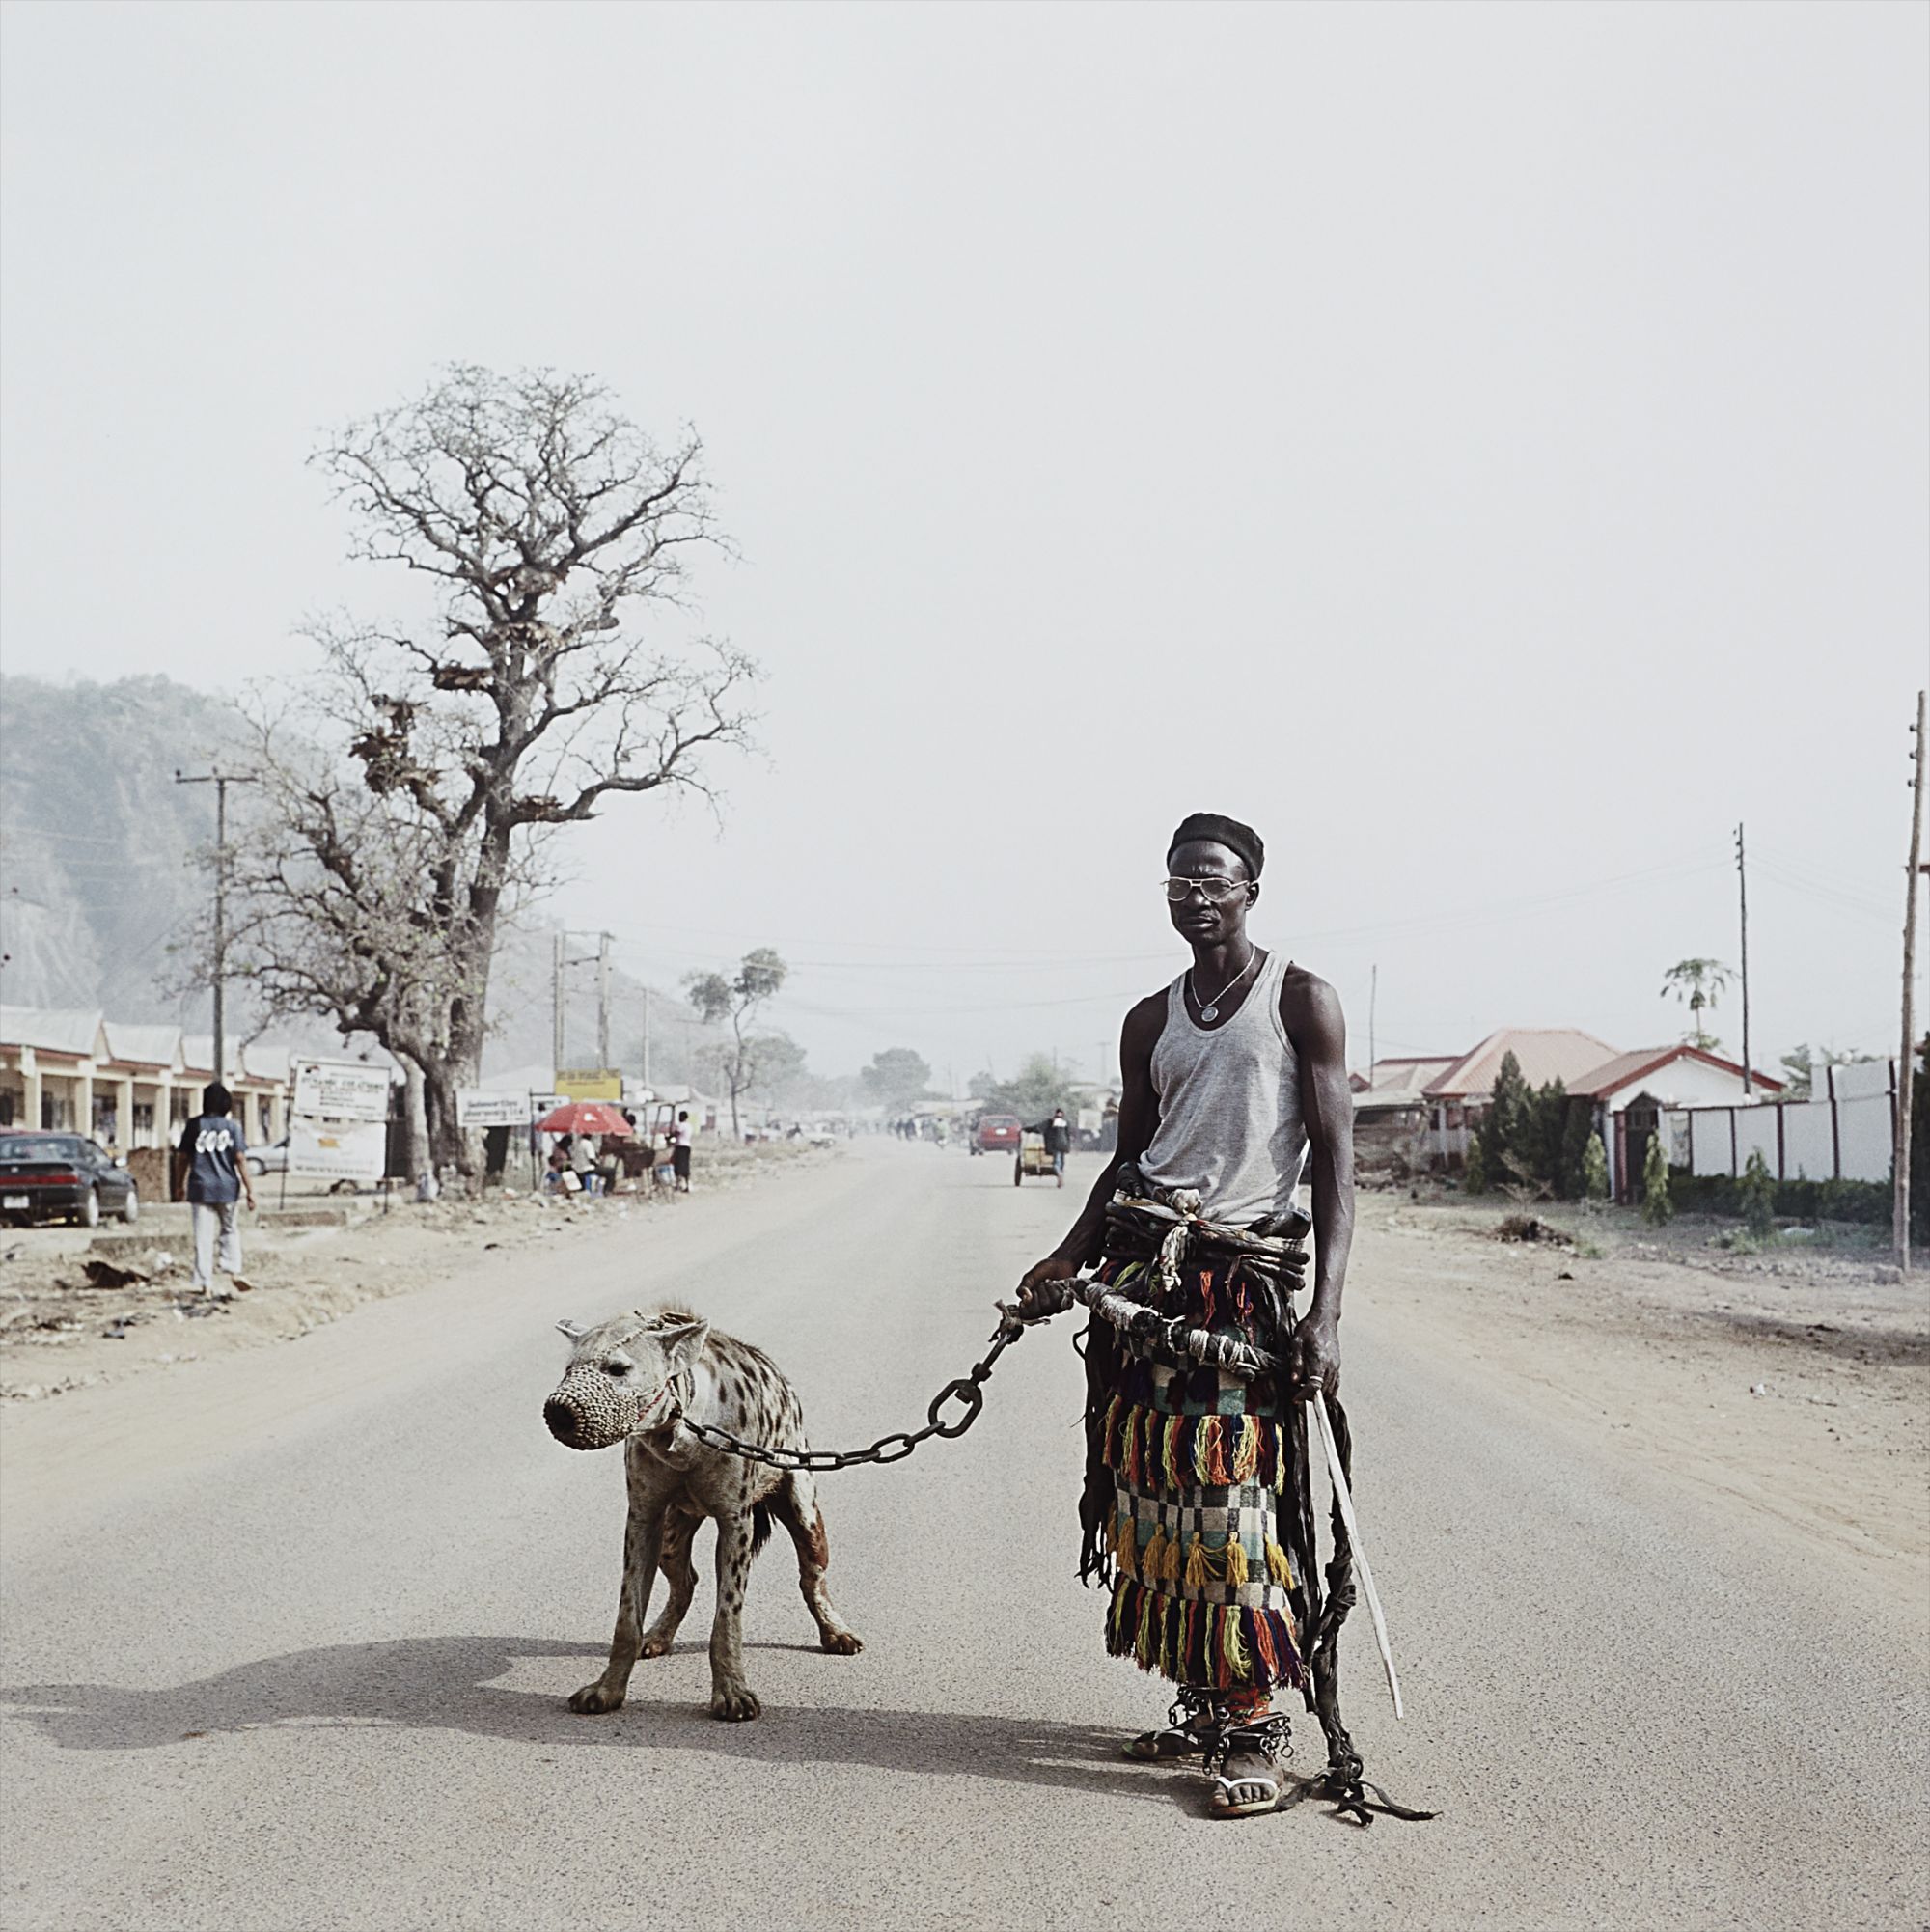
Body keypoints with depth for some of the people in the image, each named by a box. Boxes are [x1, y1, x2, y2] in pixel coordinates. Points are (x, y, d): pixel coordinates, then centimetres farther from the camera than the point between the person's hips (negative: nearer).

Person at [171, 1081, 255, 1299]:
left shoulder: (194, 1125, 3)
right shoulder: (231, 1126, 0)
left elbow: (182, 1157, 6)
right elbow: (240, 1159, -4)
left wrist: (179, 1184, 19)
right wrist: (249, 1189, -1)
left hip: (200, 1188, 0)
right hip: (227, 1187, 0)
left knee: (203, 1236, 2)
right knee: (230, 1230, 16)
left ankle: (204, 1282, 0)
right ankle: (232, 1269, 0)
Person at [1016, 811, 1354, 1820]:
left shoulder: (1301, 1000, 2)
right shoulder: (1151, 1021, 18)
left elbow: (1334, 1161, -4)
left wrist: (1326, 1309, -14)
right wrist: (1067, 1260, 6)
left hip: (1246, 1274, -5)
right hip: (1142, 1268, 5)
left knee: (1232, 1501, -10)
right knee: (1150, 1492, 3)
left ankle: (1253, 1726, -2)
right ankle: (1199, 1701, 15)